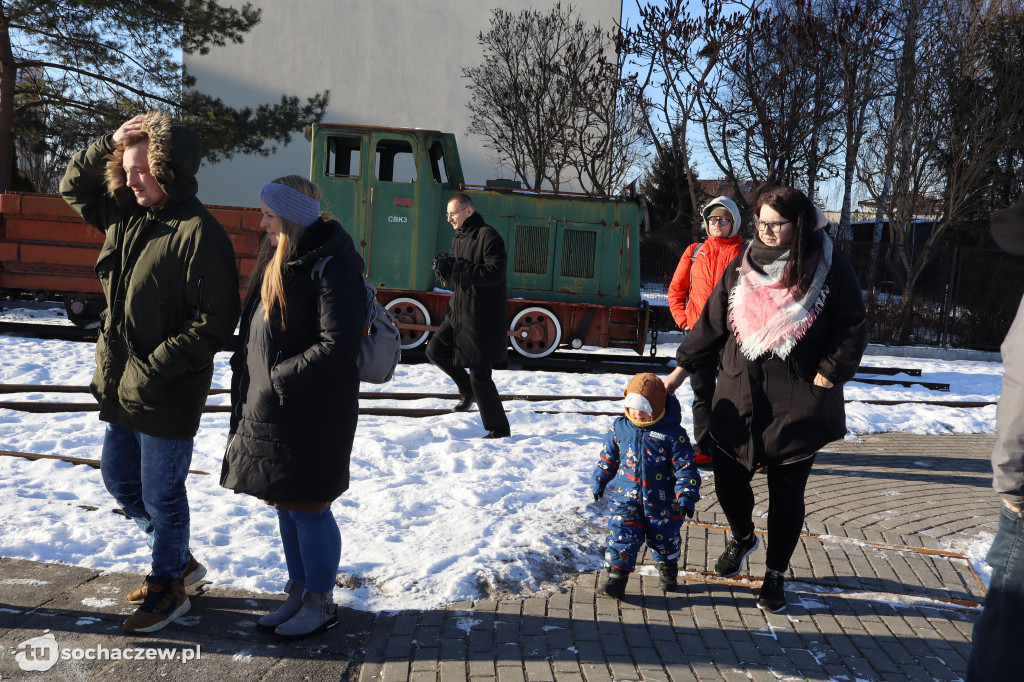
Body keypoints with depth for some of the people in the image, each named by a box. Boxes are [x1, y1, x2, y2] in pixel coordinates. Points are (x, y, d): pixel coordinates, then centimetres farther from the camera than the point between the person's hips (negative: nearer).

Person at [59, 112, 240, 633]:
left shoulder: (200, 232, -20)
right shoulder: (124, 215, 6)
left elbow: (216, 320, -22)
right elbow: (73, 187, 21)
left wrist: (154, 368, -21)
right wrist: (109, 143, 3)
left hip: (167, 394, -9)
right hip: (121, 385, 9)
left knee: (161, 492, 6)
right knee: (119, 479, 21)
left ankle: (167, 588, 28)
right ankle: (181, 560, 39)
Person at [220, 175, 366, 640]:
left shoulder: (331, 267, -17)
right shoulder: (277, 262, 12)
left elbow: (337, 348, -23)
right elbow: (253, 332, 19)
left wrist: (277, 378, -19)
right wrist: (245, 375, 6)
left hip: (312, 419, -9)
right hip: (267, 412, 9)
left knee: (308, 509, 4)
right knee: (284, 506, 18)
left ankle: (320, 604, 21)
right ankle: (298, 594, 33)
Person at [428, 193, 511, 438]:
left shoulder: (488, 236, -16)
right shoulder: (458, 238, 13)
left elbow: (494, 273, -27)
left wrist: (454, 267, -28)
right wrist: (445, 268, -4)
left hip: (484, 318, -9)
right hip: (459, 311, 9)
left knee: (479, 375, -4)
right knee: (435, 350, 8)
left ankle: (499, 428, 12)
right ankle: (468, 390, 27)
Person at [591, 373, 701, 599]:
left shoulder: (672, 434, -15)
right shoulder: (620, 427, -3)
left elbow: (686, 467, -12)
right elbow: (608, 457, 11)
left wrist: (686, 497, -18)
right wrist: (599, 482, 16)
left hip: (661, 500, -2)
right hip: (626, 497, 2)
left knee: (664, 537, 15)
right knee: (622, 535, -8)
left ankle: (668, 570, 41)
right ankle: (617, 576, 1)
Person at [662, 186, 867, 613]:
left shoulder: (828, 269, -5)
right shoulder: (742, 268, 5)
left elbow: (853, 330, -3)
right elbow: (713, 323, 9)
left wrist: (826, 376, -12)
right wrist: (681, 370, 8)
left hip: (798, 405, -3)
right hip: (739, 398, 3)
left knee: (786, 493, 6)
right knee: (727, 478, 6)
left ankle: (775, 575, 27)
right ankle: (742, 538, 40)